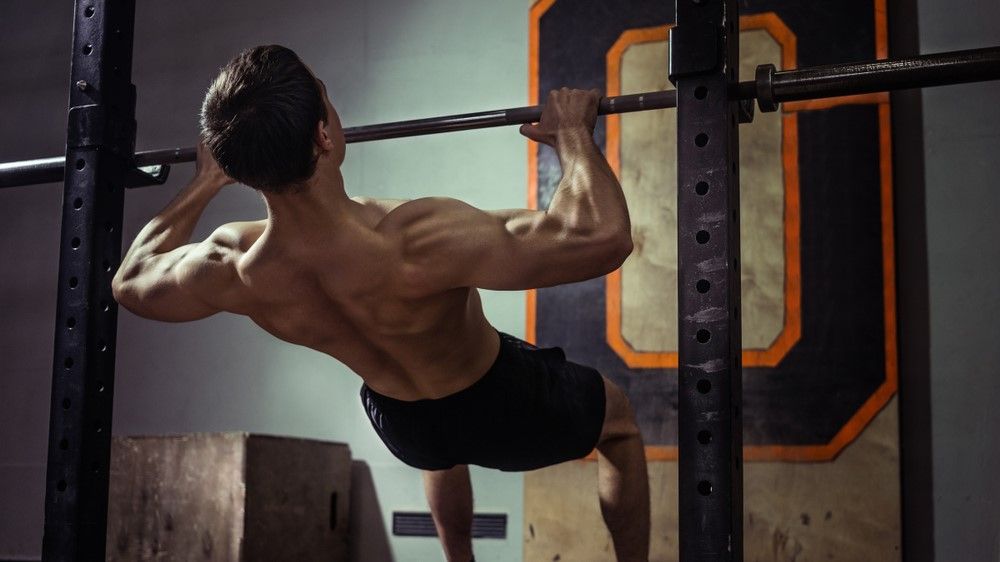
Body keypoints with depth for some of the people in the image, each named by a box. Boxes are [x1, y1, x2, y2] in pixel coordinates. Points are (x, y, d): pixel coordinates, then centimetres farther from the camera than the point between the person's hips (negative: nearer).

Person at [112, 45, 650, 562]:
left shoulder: (231, 269, -27)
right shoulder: (411, 247, -45)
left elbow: (131, 281, -3)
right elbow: (602, 236, -43)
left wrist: (203, 184, 6)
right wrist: (573, 135, -26)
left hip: (400, 425, 5)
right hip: (501, 410, -4)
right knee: (617, 416, 27)